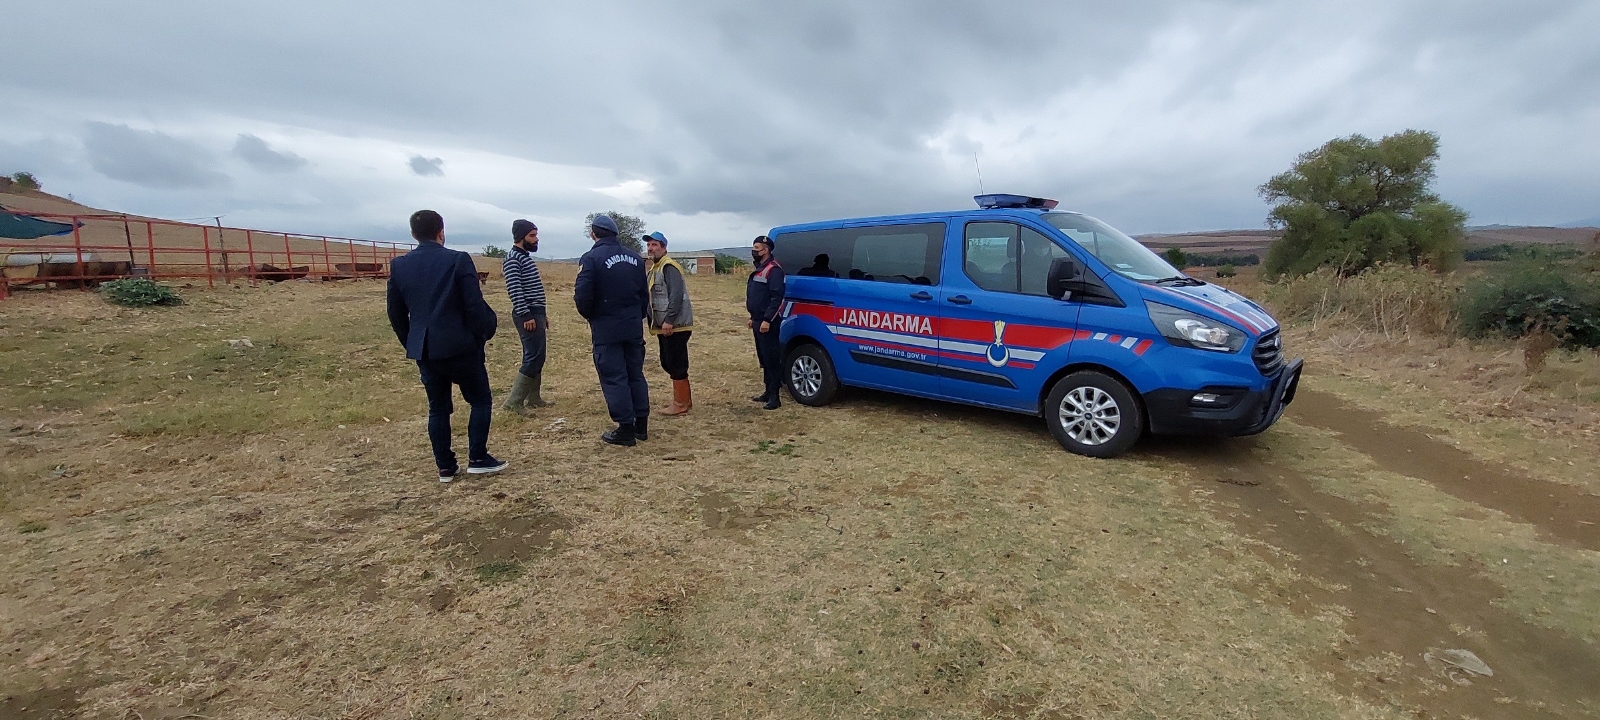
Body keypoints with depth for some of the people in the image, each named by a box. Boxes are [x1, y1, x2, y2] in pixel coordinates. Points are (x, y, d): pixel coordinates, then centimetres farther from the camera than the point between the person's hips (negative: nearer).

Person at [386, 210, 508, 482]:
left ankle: (445, 467, 18)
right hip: (459, 344, -4)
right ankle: (478, 459, 8)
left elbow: (395, 313, 10)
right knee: (481, 400, 10)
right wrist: (482, 336, -1)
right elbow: (475, 305, -13)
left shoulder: (399, 265, 5)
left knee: (438, 407, 13)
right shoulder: (458, 260, -9)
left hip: (423, 348, 5)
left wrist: (411, 343, 21)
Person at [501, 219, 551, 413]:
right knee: (533, 357, -12)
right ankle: (513, 401, -8)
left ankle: (533, 398, 21)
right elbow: (514, 289, -20)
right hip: (527, 315, -10)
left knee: (537, 357, 13)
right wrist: (526, 315, -23)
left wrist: (542, 313, 21)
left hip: (536, 313, 10)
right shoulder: (513, 258, -12)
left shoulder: (526, 256, 19)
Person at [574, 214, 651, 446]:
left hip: (606, 329, -6)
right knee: (635, 374, 14)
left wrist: (590, 316, 2)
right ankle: (641, 425, 19)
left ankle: (626, 429, 4)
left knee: (614, 377, 1)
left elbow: (582, 296, -17)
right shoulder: (635, 258, 8)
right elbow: (645, 293, 10)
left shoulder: (591, 258, -11)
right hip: (634, 327, 6)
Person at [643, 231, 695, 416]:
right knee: (668, 363, 15)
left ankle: (680, 405, 4)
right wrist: (655, 323, 19)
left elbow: (677, 295, -22)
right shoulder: (655, 268, 19)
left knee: (676, 364, -5)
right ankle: (685, 400, 26)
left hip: (675, 325, -10)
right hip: (664, 326, 10)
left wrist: (669, 321, -25)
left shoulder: (669, 266, -12)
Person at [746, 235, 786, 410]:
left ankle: (774, 397, -4)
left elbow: (776, 297, -22)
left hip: (767, 322, -10)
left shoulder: (773, 269, -14)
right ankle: (769, 392, 23)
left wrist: (767, 320, -25)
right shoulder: (759, 269, 19)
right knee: (763, 358, 14)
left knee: (771, 358, -7)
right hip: (758, 321, 10)